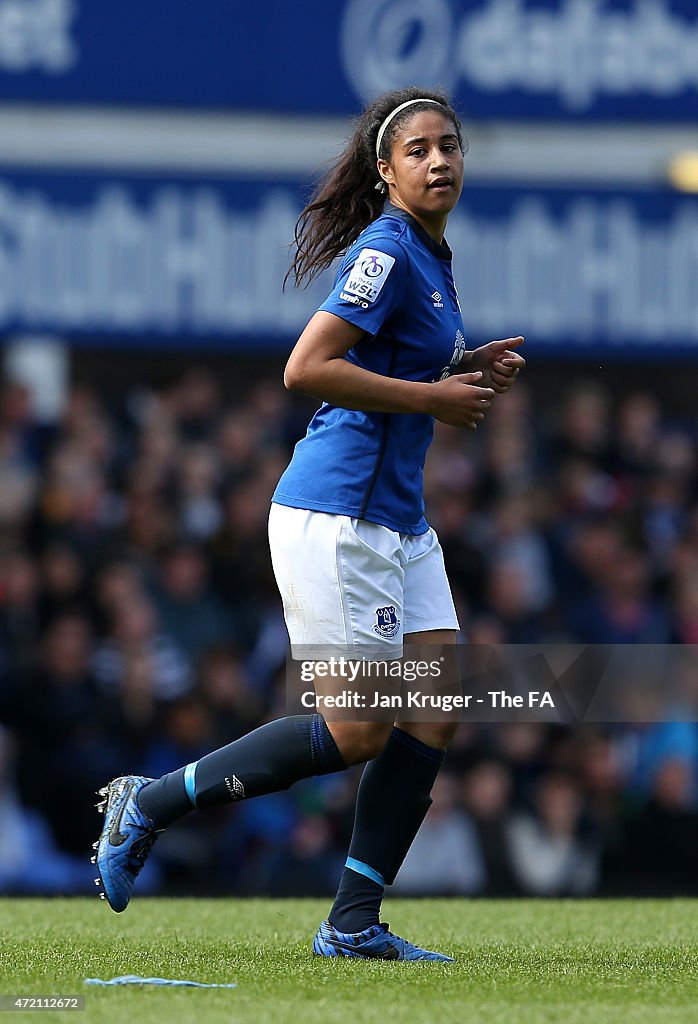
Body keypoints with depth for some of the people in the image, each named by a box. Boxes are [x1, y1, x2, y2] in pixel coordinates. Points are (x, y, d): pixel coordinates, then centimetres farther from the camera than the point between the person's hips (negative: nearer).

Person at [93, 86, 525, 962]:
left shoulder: (429, 258, 15)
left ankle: (354, 923, 5)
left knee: (436, 713, 1)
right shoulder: (386, 251, -14)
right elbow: (305, 369, -23)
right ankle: (148, 805, 4)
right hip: (337, 516, -10)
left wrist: (466, 373, 9)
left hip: (396, 519, 10)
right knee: (357, 731, -8)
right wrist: (431, 397, -18)